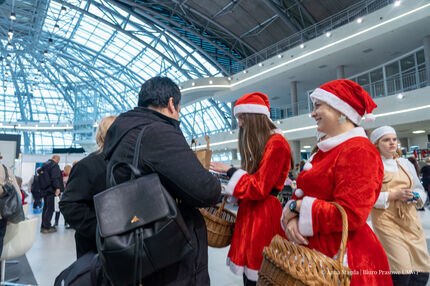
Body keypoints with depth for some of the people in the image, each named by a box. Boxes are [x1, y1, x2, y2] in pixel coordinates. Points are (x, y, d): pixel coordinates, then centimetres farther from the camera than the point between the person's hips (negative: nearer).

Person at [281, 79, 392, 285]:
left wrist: (296, 206, -16)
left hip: (344, 254, -8)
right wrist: (292, 218, -12)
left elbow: (350, 216, -25)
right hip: (314, 248, 8)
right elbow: (304, 193, 9)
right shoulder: (326, 150, 9)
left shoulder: (358, 150, -17)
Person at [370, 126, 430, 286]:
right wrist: (394, 196, -18)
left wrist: (416, 197, 2)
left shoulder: (405, 164, 16)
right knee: (401, 270, -11)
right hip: (387, 221, -6)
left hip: (410, 220, 6)